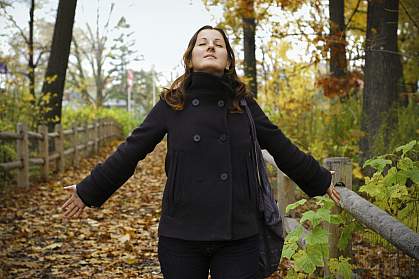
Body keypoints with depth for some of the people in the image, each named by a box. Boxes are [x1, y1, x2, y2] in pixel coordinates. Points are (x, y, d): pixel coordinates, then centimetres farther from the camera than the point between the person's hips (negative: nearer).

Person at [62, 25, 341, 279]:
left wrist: (321, 181, 21)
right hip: (180, 236, 0)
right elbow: (130, 151, 5)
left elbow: (282, 149, 13)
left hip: (238, 237, 1)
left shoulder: (244, 104, 4)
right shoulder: (171, 104, 1)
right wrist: (88, 191, 8)